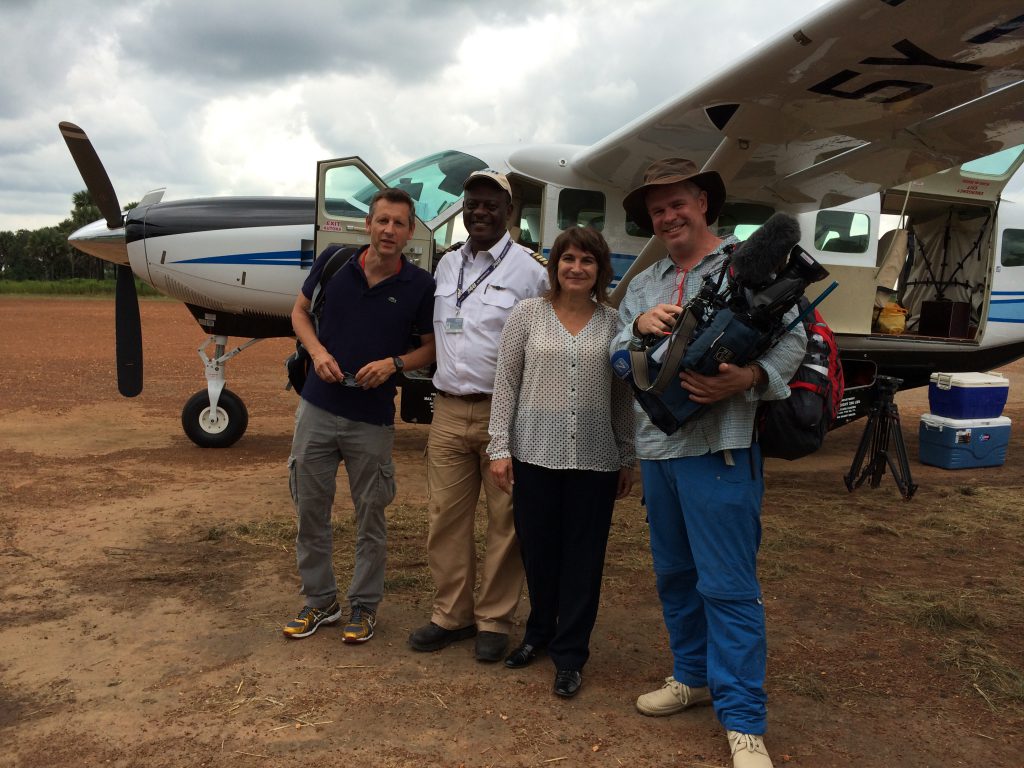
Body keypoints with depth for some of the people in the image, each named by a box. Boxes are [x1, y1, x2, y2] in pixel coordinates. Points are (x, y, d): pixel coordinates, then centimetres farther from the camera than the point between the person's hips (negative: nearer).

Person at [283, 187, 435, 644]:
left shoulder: (420, 285, -7)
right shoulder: (334, 263, -2)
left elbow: (431, 347, 2)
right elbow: (300, 310, 11)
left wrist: (394, 363, -16)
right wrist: (317, 351, -7)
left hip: (373, 418, -2)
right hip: (318, 408, 2)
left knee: (370, 515, 9)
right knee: (310, 509, 11)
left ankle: (364, 606, 26)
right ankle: (320, 600, 29)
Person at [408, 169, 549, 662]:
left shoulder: (529, 269, -3)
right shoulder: (446, 266, 12)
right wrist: (441, 384, 12)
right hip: (448, 410, 5)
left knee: (505, 521, 4)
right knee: (446, 517, 8)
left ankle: (495, 620, 17)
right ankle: (452, 614, 21)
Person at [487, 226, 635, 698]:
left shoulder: (614, 323, 3)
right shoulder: (527, 314, 1)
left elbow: (623, 395, 6)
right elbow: (506, 384, 1)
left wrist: (627, 459, 6)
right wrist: (500, 447, -4)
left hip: (594, 459, 0)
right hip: (534, 453, 0)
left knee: (583, 557, 7)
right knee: (537, 551, 11)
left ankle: (570, 654, 21)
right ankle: (539, 632, 35)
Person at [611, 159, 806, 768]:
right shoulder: (644, 284, 18)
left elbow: (792, 337, -8)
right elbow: (618, 357, 14)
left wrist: (750, 378, -26)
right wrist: (640, 326, -8)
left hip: (720, 448, -7)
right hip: (657, 447, 7)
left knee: (728, 584, -5)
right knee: (675, 574, 17)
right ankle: (694, 677, 35)